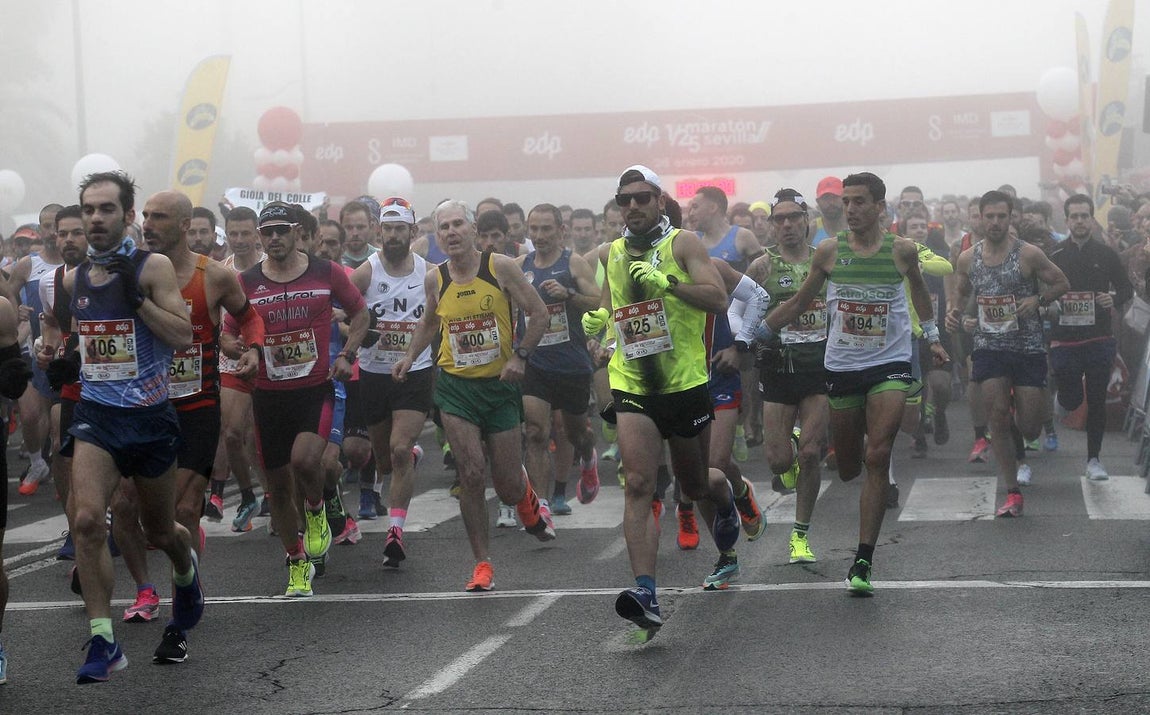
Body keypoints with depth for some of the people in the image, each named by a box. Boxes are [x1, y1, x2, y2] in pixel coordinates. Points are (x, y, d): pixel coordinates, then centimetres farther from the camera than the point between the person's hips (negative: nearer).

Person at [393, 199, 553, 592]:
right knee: (471, 474, -11)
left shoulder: (501, 267, -9)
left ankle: (527, 498, 42)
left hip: (500, 385, -1)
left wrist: (519, 356, -15)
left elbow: (539, 314, -4)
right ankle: (482, 564, 1)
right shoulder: (435, 280, 0)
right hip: (455, 386, 1)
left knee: (507, 489, 3)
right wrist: (410, 356, 7)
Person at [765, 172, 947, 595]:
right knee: (848, 469, 8)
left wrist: (932, 336, 21)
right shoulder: (829, 251, -1)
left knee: (877, 459, -15)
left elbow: (919, 290, 20)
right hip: (841, 366, 2)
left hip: (890, 365, -2)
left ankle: (863, 563, -13)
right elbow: (799, 302, 10)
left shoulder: (902, 250, -2)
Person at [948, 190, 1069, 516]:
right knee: (998, 419, -4)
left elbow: (1061, 283, 1)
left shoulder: (1028, 254, -8)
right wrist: (954, 313, -3)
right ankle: (1013, 493, 5)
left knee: (1029, 427, -2)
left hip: (1028, 346, -2)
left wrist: (1038, 299, -16)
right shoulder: (967, 258, 3)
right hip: (989, 346, 2)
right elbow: (961, 294, 18)